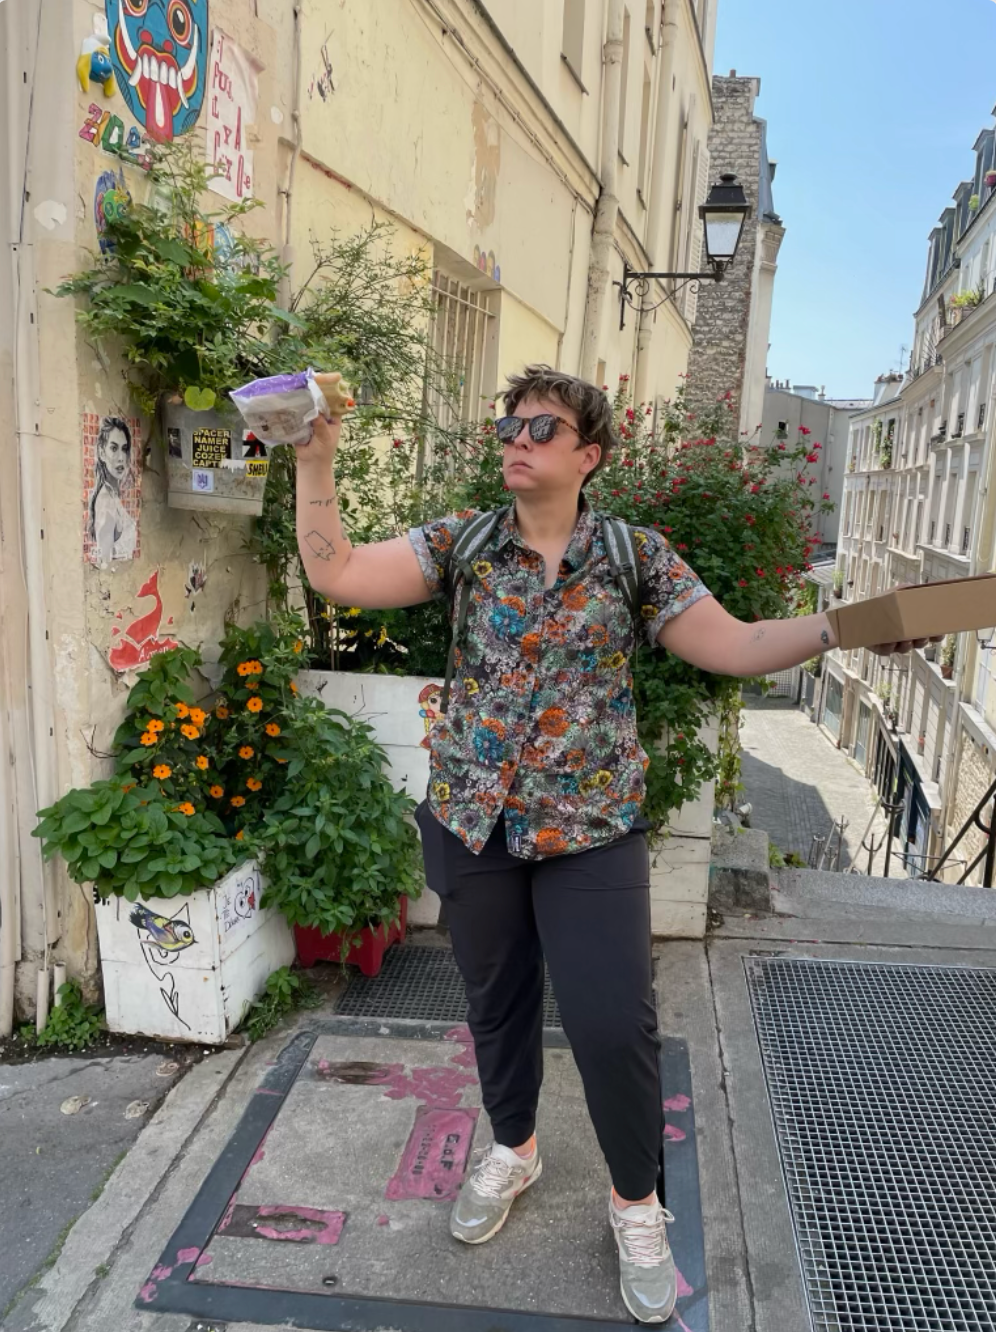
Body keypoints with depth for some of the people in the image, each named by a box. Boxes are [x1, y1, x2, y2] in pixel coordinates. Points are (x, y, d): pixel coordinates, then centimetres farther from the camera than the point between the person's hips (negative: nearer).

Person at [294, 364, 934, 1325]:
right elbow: (335, 575, -3)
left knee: (614, 1024, -1)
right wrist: (315, 460, -9)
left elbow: (736, 647, -6)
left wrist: (843, 622, -20)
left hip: (590, 830, -2)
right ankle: (513, 1149, 47)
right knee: (495, 1000, 18)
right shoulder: (461, 543, 1)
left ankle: (638, 1204, 28)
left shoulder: (637, 557, -2)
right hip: (471, 821, 2)